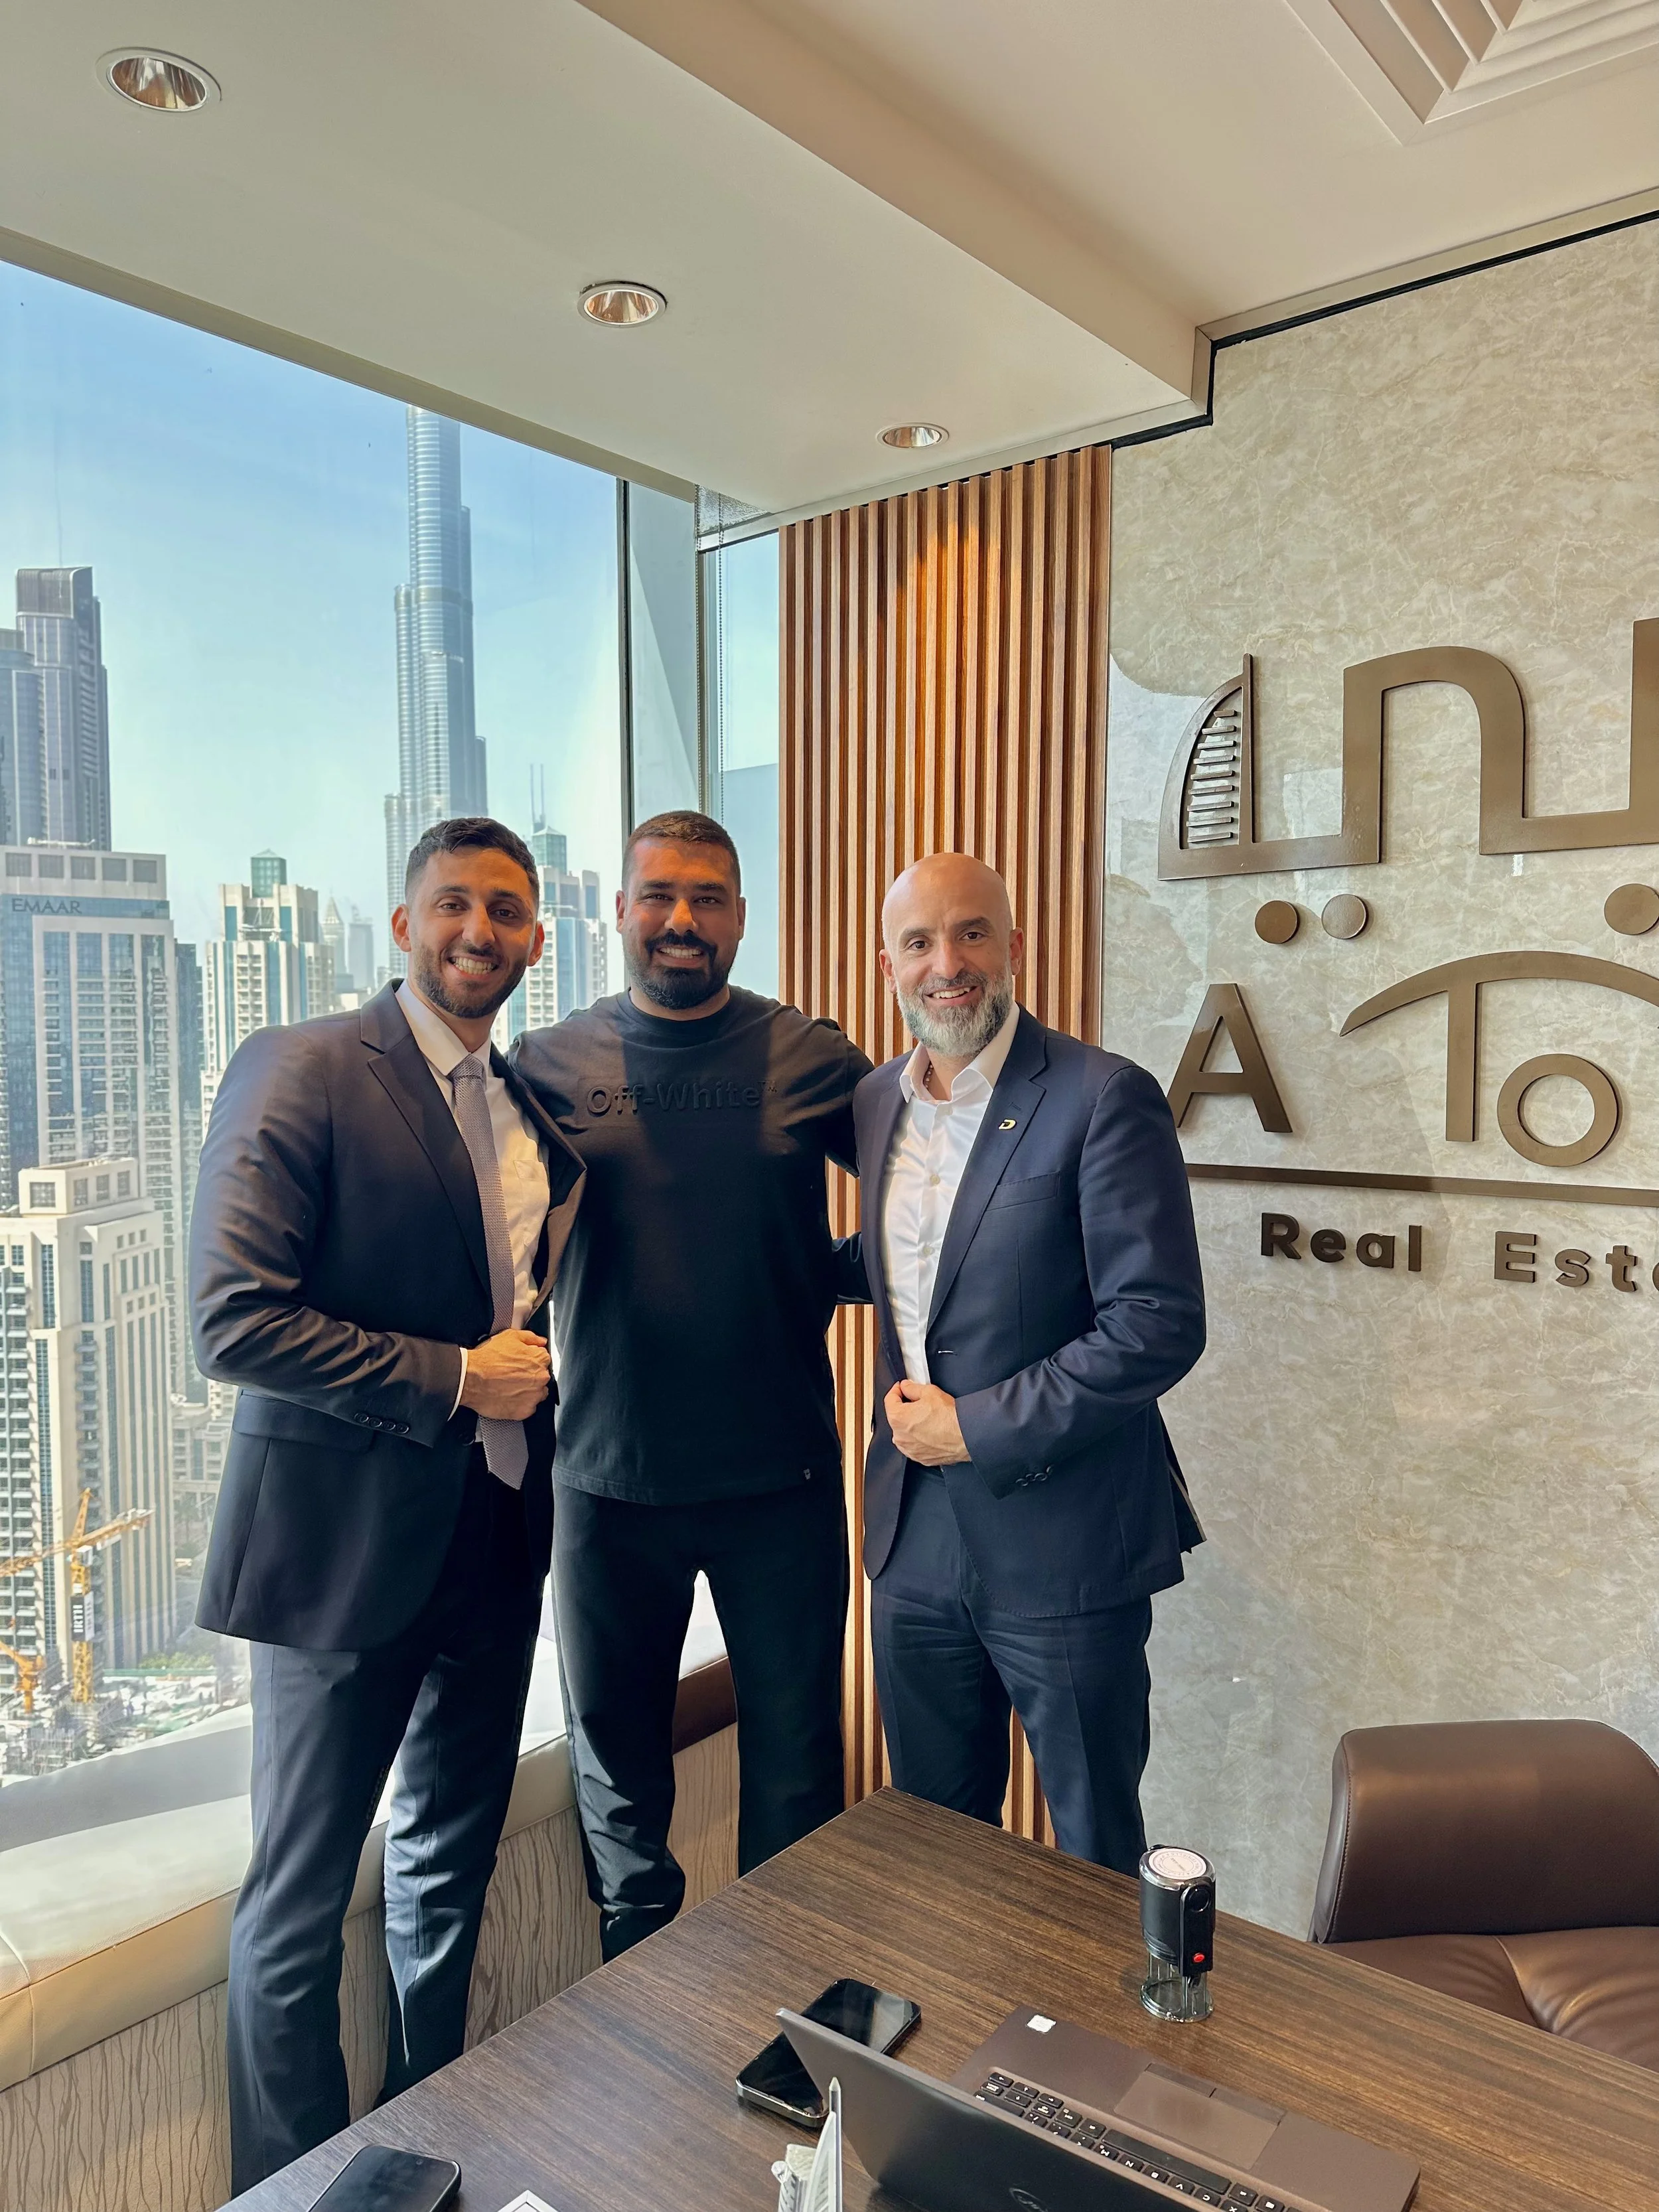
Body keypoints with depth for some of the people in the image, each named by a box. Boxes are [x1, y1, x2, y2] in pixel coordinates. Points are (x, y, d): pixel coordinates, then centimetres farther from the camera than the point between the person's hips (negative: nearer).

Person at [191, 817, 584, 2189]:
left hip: (496, 1536, 7)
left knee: (452, 1863, 22)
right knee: (301, 1901, 10)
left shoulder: (538, 1104, 8)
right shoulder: (301, 1072, -13)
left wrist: (532, 1362, 4)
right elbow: (234, 1319, -20)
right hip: (344, 1539, -7)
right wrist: (453, 1378, -19)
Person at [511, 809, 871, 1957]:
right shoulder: (548, 1064, -1)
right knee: (616, 1769, 18)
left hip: (780, 1480, -1)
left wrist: (826, 1283, -7)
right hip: (610, 1484, 2)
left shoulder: (812, 1057, -3)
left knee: (796, 1765, 13)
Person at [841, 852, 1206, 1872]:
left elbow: (1160, 1324, -19)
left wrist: (976, 1425, -17)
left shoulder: (1105, 1098, -15)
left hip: (1063, 1547, -5)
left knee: (1097, 1856, 15)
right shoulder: (876, 1100, 6)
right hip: (916, 1542, 6)